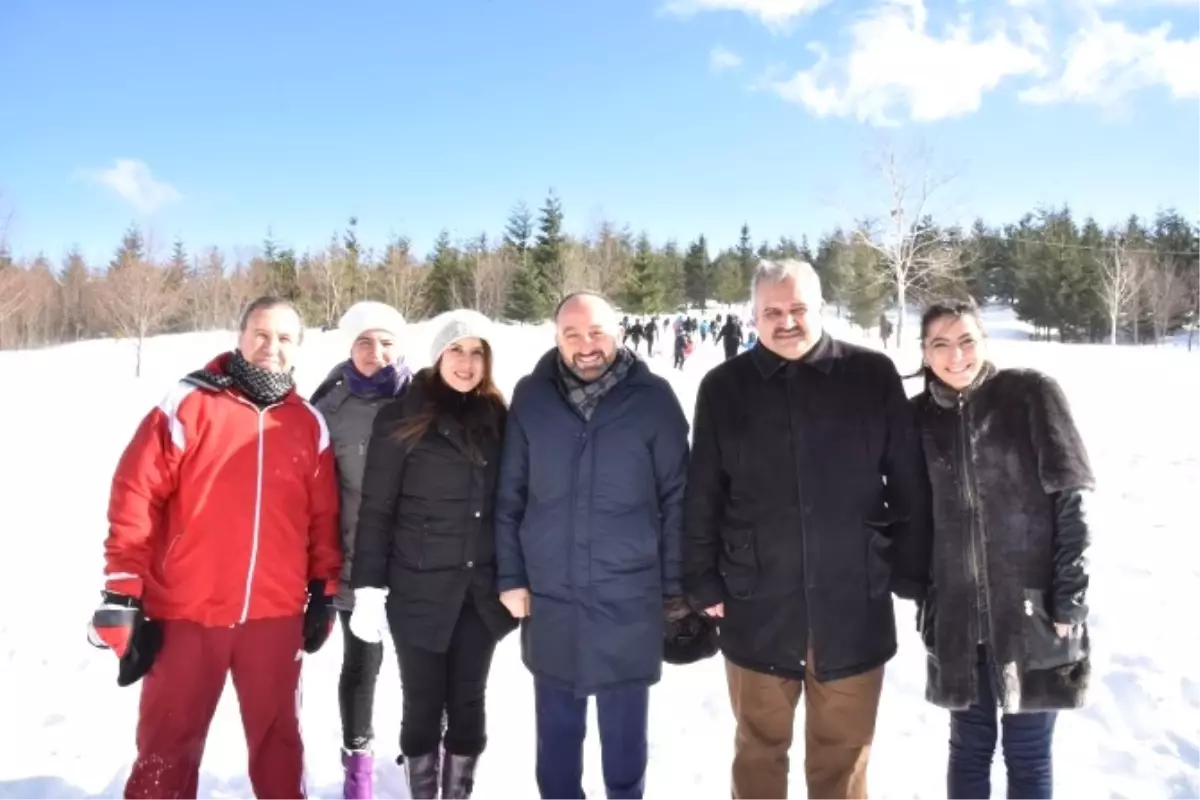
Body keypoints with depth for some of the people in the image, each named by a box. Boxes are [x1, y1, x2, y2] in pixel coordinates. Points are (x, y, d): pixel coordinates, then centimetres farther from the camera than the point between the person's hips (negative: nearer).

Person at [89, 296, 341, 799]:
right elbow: (134, 498, -7)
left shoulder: (309, 424, 4)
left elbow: (323, 517, 8)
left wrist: (324, 594, 7)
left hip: (276, 615, 3)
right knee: (169, 743, 13)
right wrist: (124, 596, -9)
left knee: (277, 735, 18)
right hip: (185, 613, -2)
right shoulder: (187, 404, -6)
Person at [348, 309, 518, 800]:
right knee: (423, 705, 8)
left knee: (468, 704, 12)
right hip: (420, 589, -3)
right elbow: (376, 509, -6)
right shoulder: (403, 418, -7)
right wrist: (369, 589, -9)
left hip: (481, 590, 3)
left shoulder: (499, 418, 4)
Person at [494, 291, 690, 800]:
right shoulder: (531, 398, -1)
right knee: (557, 726, 18)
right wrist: (511, 577, 1)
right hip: (549, 597, 2)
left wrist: (676, 586, -2)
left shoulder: (652, 398, -6)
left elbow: (676, 499, -2)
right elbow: (509, 496, 4)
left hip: (629, 599, -1)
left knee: (624, 729, 15)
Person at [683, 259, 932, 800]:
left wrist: (910, 574, 3)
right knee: (759, 750, 17)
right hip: (757, 609, 1)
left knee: (843, 756, 16)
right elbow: (702, 497, 3)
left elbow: (910, 486, 3)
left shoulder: (873, 376, -1)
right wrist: (703, 583, 2)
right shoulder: (724, 387, 0)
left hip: (854, 609, 0)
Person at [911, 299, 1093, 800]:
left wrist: (1069, 602, -11)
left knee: (1027, 755, 9)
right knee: (969, 747, 15)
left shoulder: (1032, 394, -5)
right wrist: (924, 598, 7)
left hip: (1033, 613, -2)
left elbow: (1071, 503, -7)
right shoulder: (919, 416, 3)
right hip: (957, 619, 3)